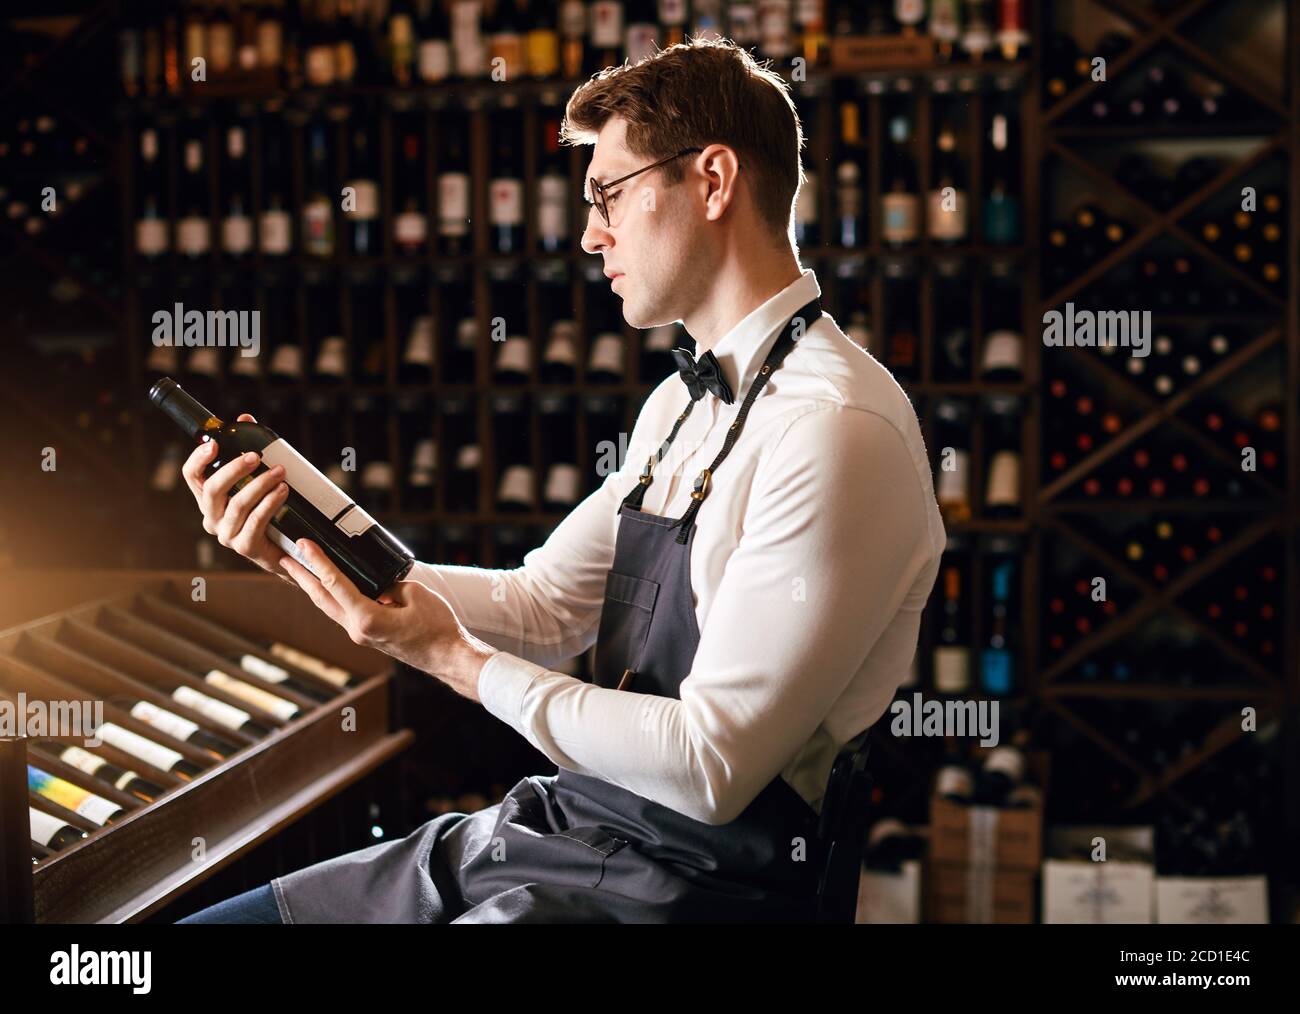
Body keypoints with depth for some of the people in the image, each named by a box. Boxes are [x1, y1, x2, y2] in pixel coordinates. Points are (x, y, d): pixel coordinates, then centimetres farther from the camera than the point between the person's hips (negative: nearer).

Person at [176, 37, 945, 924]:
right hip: (557, 824, 9)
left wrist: (458, 660, -11)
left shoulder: (833, 429, -19)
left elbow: (712, 767, -21)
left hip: (689, 879, -9)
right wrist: (317, 553, 2)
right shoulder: (684, 403, 13)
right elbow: (543, 606, 14)